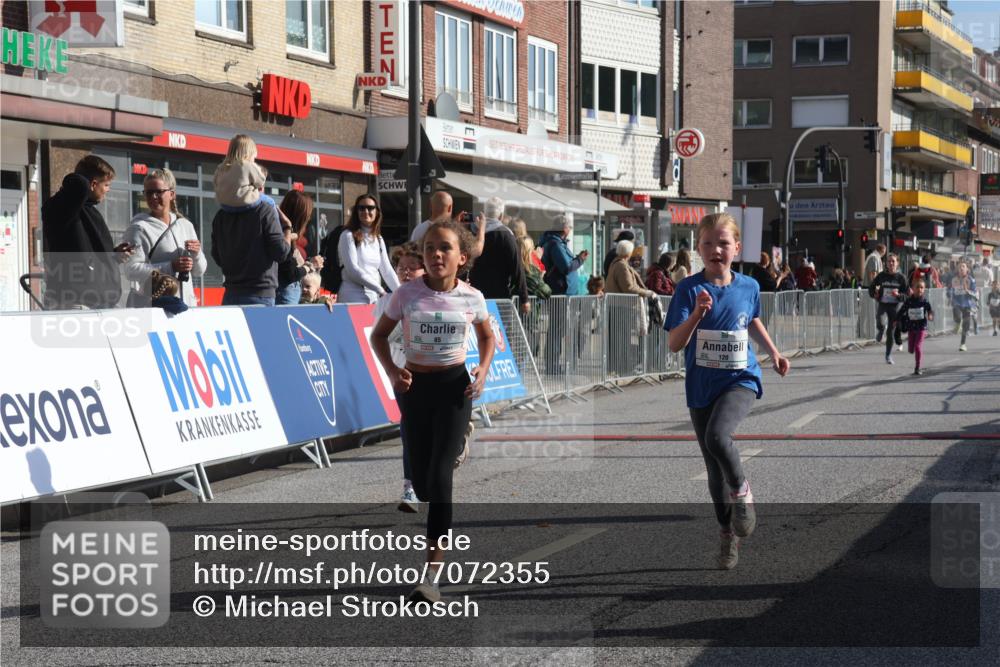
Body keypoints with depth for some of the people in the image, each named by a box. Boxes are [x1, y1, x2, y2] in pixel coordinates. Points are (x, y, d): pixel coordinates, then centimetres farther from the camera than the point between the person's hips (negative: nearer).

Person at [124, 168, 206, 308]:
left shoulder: (185, 225, 13)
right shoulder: (139, 228, -4)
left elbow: (199, 272, 17)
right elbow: (131, 270, -15)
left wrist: (196, 254, -4)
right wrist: (170, 267, -20)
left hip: (185, 301, 5)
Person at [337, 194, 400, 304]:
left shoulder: (378, 239, 16)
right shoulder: (348, 236, -3)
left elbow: (387, 270, 13)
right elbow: (352, 270, -12)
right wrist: (380, 290, -15)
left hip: (374, 299, 6)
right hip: (353, 298, -6)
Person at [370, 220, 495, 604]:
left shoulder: (471, 298, -4)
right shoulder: (407, 294, -5)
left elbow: (487, 336, 14)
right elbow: (379, 334, 7)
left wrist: (483, 370, -5)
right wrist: (391, 370, -11)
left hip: (454, 386, -2)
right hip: (415, 386, 2)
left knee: (440, 476, -14)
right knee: (421, 484, 7)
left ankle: (432, 576, -14)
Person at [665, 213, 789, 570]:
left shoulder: (748, 286, 0)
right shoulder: (689, 289, -8)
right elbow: (674, 344, -15)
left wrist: (773, 353, 11)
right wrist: (696, 314, -29)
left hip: (740, 379, -1)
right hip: (701, 386, 1)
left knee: (717, 437, -30)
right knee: (714, 468, 9)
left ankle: (741, 490, -2)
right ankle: (729, 536, 26)